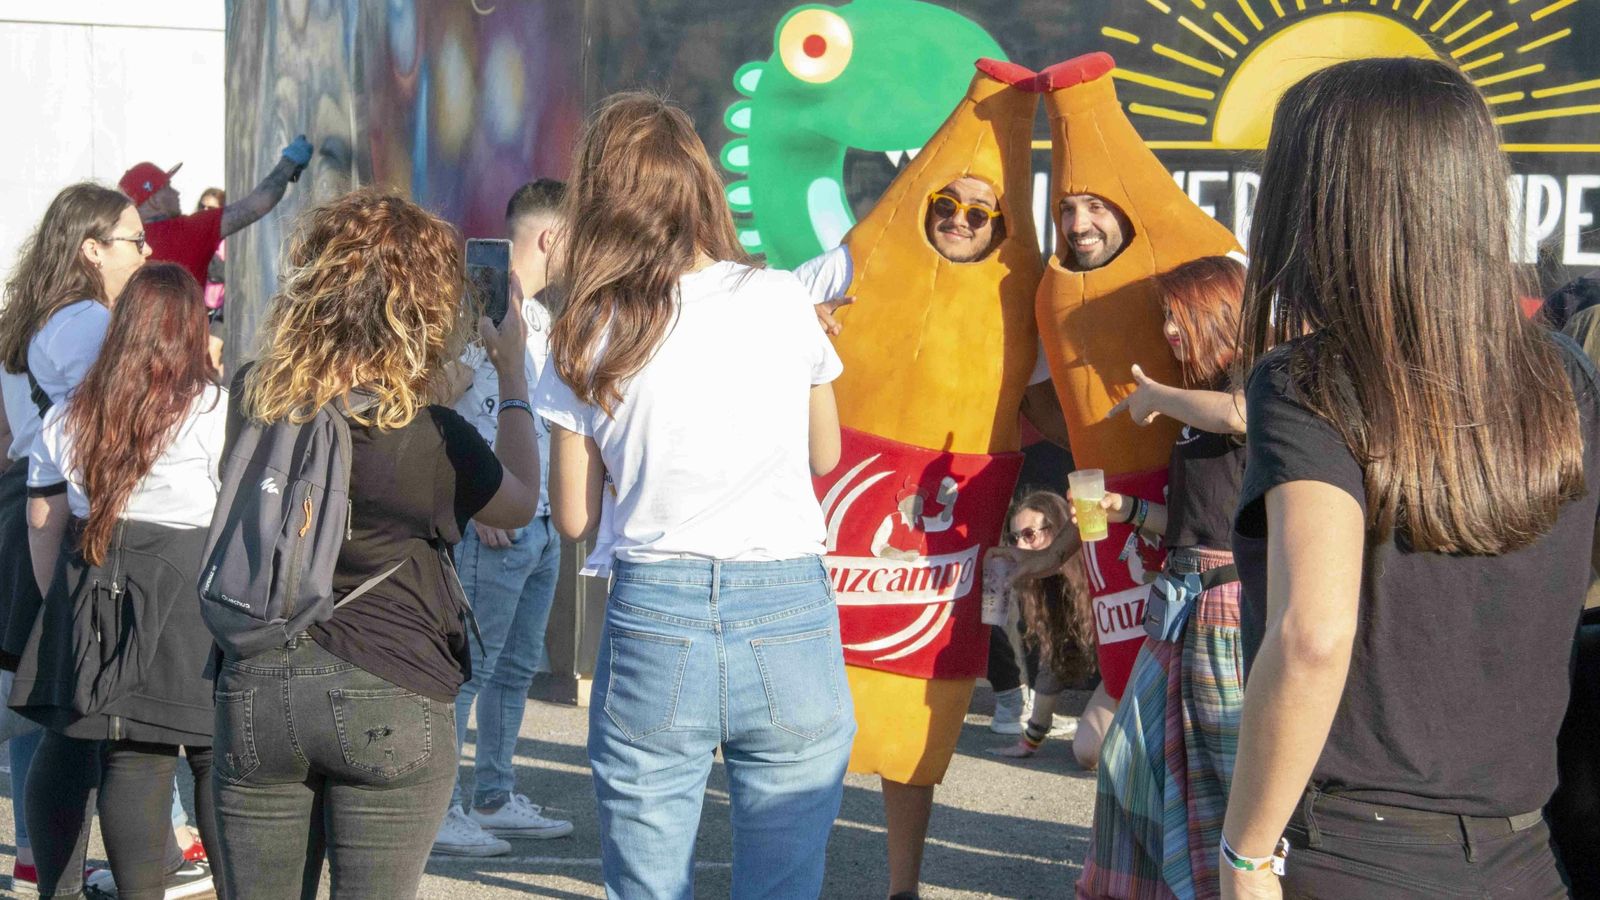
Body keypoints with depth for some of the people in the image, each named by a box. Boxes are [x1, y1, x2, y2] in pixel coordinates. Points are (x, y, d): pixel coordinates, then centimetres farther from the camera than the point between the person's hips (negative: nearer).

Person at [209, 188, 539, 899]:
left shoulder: (252, 400, -4)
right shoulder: (431, 438, -13)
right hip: (391, 698, -4)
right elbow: (520, 503, 7)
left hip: (256, 689, 4)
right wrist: (512, 373, 18)